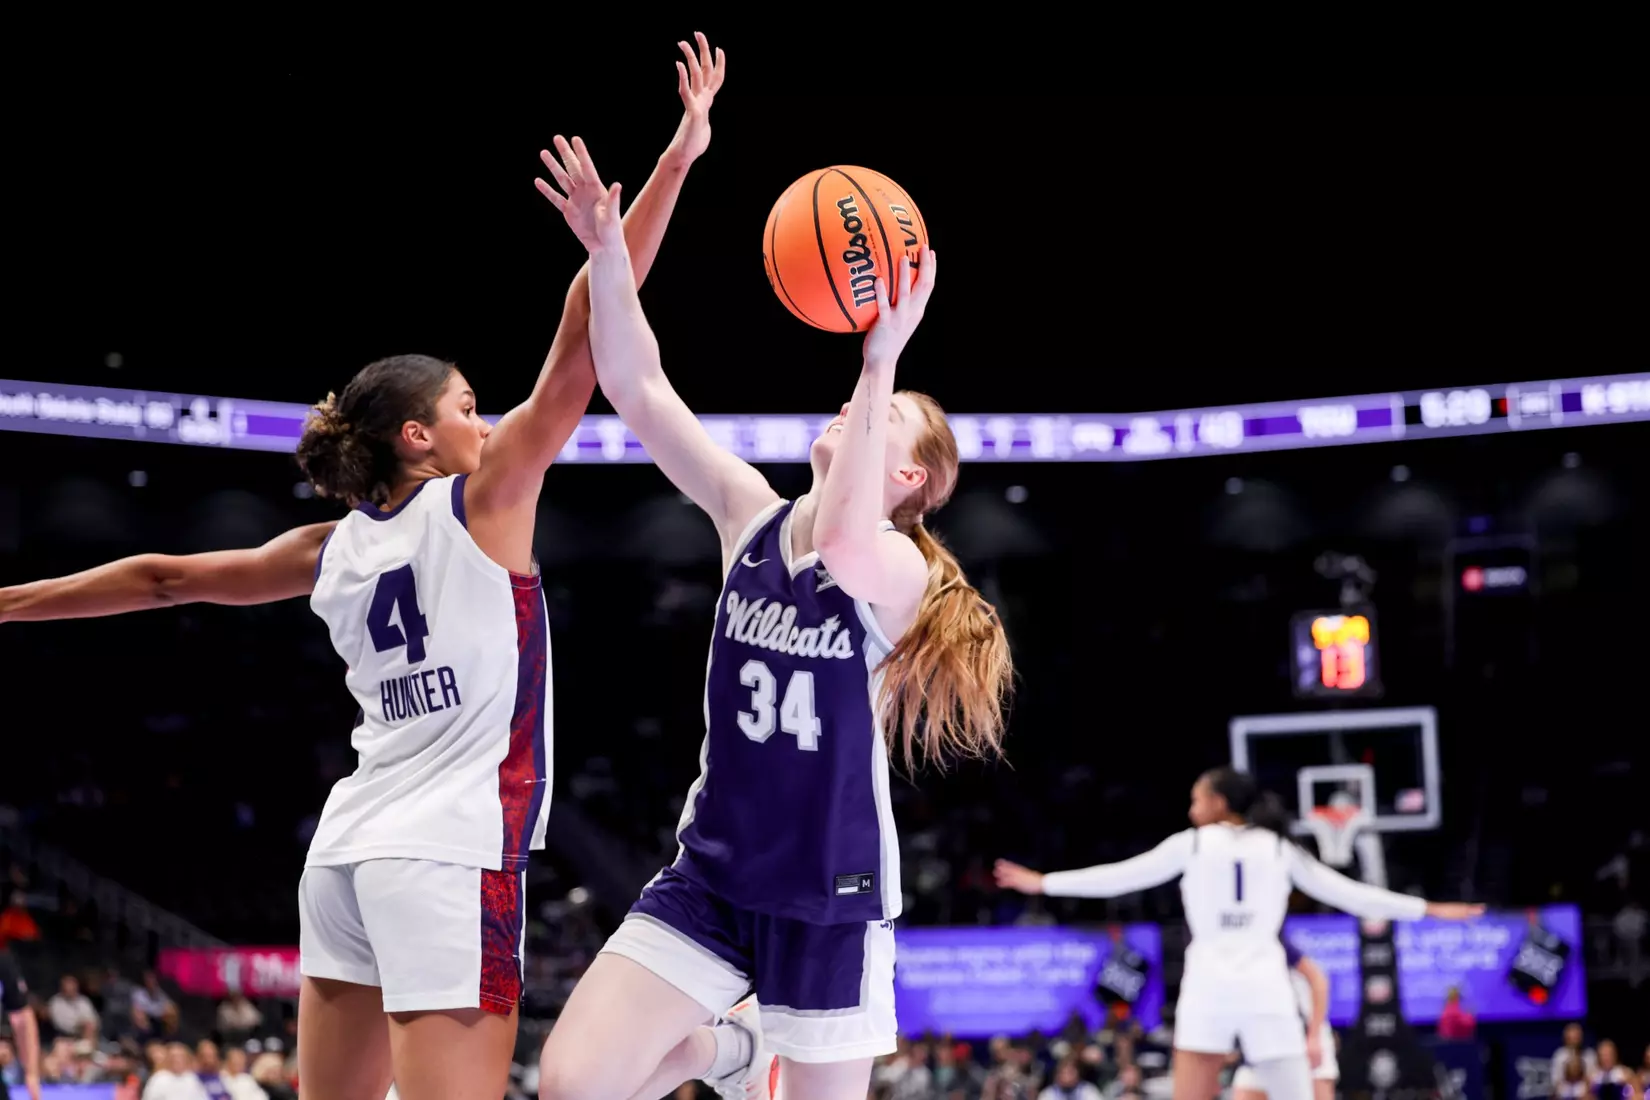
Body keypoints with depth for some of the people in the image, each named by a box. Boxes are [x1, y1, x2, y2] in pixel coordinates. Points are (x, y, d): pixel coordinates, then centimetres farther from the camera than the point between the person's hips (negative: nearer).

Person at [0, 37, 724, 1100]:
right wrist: (675, 163, -10)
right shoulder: (485, 498, -3)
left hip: (348, 854, 8)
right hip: (448, 855, -8)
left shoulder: (336, 549, 14)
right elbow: (581, 346, -9)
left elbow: (165, 578, 20)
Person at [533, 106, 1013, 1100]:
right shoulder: (749, 513, 2)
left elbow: (844, 547, -38)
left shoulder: (902, 570, -13)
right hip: (710, 875, 4)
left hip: (830, 897, -4)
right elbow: (637, 392, -5)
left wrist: (883, 361, -38)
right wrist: (608, 252, -18)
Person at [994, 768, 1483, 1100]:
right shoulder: (1279, 848, 13)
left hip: (1209, 981, -1)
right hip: (1264, 982, 1)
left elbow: (1118, 877, 11)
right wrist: (1428, 909, 20)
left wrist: (1043, 882, 21)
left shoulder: (1191, 844, 8)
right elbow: (1346, 891, 13)